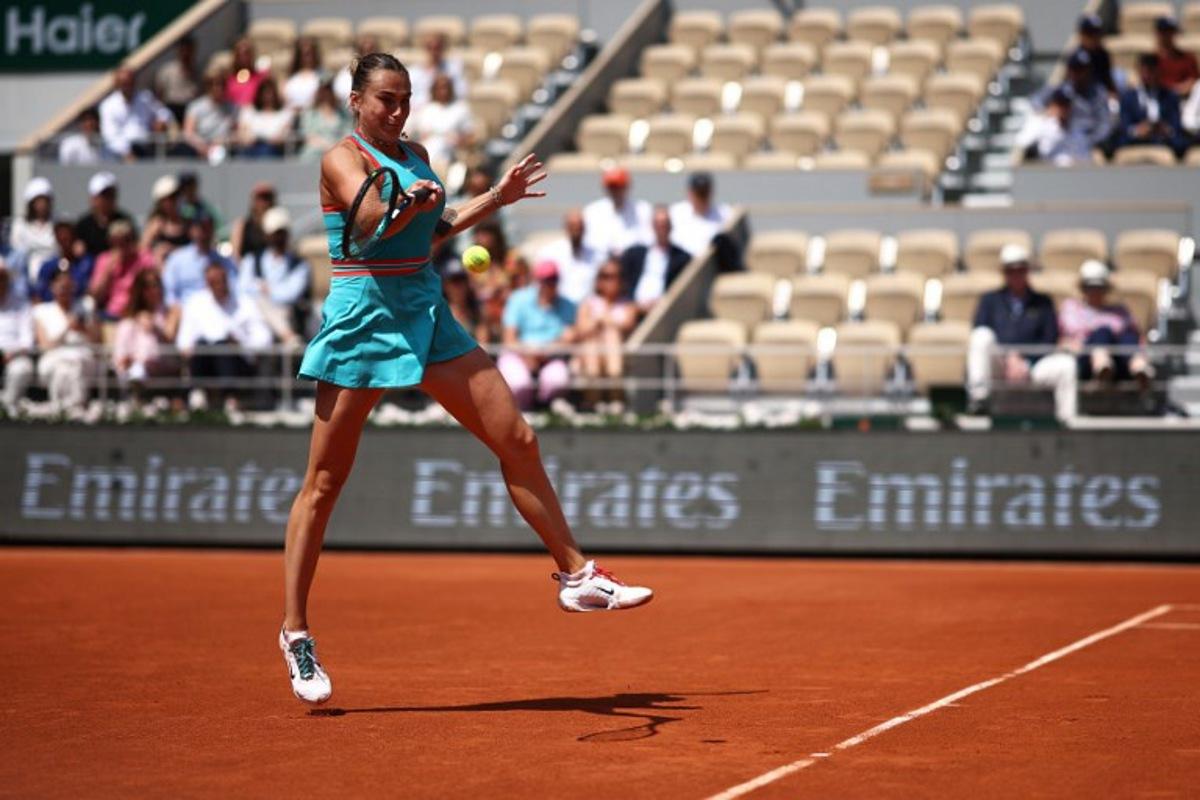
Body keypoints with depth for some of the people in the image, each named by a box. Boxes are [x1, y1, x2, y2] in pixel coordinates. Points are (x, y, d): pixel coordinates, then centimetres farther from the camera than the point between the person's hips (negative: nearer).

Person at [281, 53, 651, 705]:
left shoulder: (416, 155, 14)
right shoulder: (342, 159, -8)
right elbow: (373, 221, -28)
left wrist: (494, 199, 25)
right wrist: (409, 203, -47)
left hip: (426, 310, 7)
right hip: (364, 315, -7)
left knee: (517, 440, 2)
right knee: (323, 482, -2)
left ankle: (576, 576, 14)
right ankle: (294, 632, 6)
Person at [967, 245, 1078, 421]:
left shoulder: (1043, 302, 21)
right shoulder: (990, 300, 20)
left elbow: (1050, 340, 8)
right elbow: (978, 336, 5)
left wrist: (1024, 362, -9)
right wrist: (1010, 357, -11)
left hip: (1032, 365, 0)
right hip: (997, 365, 0)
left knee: (1066, 364, -29)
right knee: (983, 334, -30)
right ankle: (978, 396, -37)